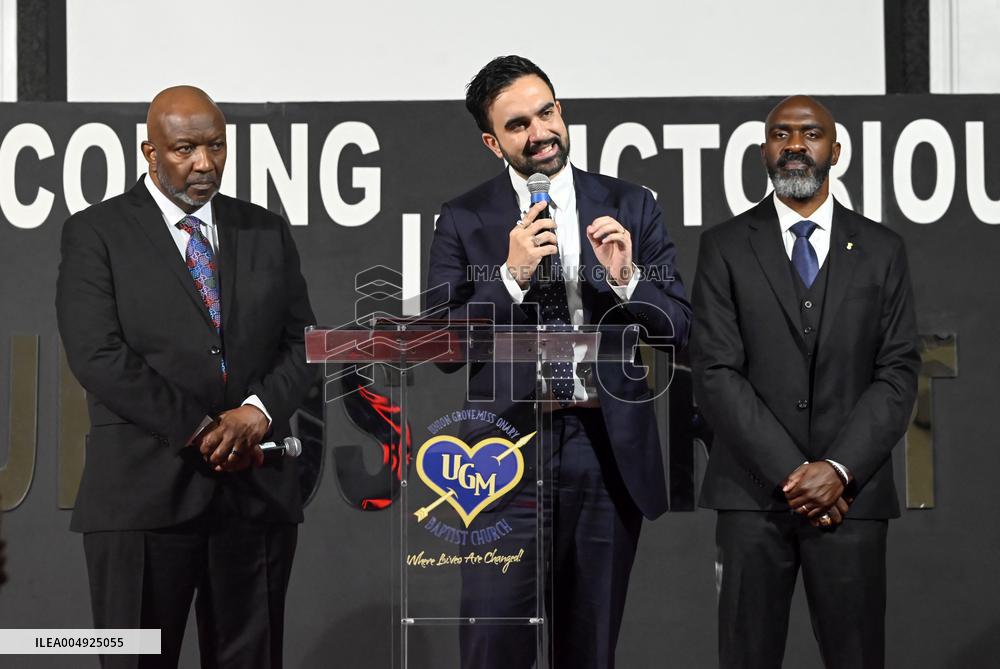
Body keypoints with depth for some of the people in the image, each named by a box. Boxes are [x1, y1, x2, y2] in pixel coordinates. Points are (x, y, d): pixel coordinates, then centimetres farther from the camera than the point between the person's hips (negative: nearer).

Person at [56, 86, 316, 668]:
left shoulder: (267, 232, 14)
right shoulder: (96, 233, 1)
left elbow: (303, 341, 10)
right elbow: (98, 356, -9)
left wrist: (260, 410, -10)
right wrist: (198, 432, -12)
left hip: (258, 489, 4)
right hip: (145, 490, -3)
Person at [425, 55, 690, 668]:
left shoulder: (631, 207, 5)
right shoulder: (464, 221, 2)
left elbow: (678, 328, 3)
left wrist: (626, 279, -16)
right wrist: (510, 277, -16)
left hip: (609, 451, 2)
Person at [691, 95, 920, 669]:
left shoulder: (882, 249, 8)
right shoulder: (726, 247, 4)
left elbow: (898, 374, 3)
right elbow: (716, 372, -4)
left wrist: (840, 469, -11)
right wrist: (791, 472, -11)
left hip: (852, 492, 1)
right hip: (753, 492, -1)